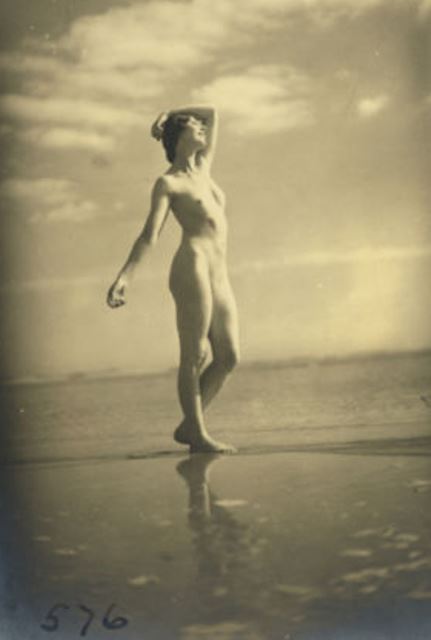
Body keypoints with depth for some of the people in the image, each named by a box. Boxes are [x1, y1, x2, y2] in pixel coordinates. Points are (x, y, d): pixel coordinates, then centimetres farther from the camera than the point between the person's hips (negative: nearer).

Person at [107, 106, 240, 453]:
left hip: (219, 276, 8)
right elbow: (149, 235, -4)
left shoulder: (203, 168, 24)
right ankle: (198, 433, 4)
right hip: (193, 266, -7)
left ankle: (188, 426, 12)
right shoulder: (167, 183, 5)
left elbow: (213, 113, 32)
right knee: (194, 355, -5)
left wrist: (166, 114, 24)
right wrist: (124, 276, -14)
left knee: (228, 358, 3)